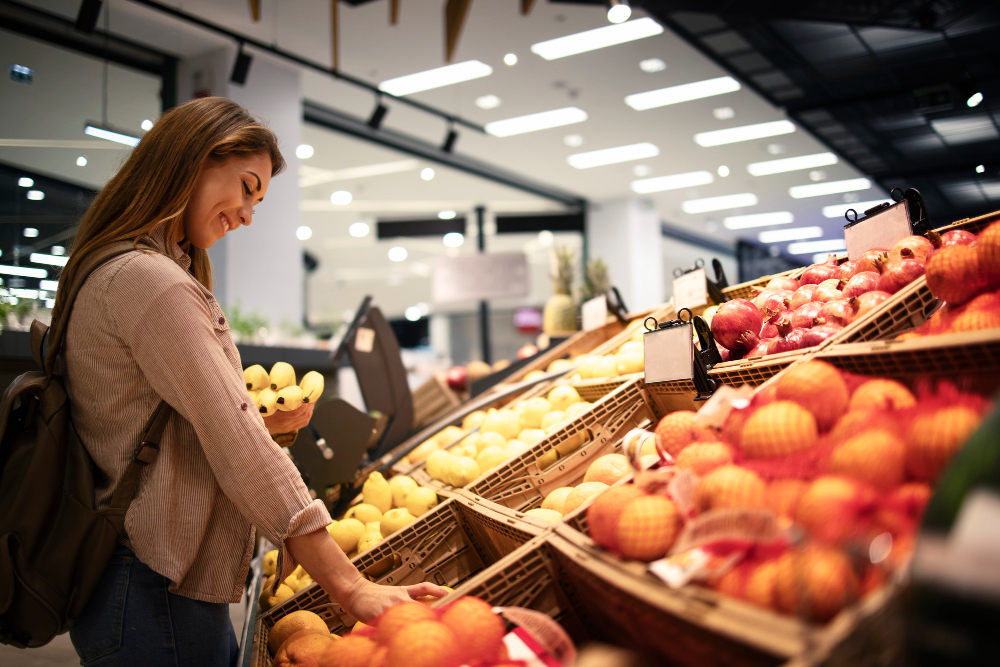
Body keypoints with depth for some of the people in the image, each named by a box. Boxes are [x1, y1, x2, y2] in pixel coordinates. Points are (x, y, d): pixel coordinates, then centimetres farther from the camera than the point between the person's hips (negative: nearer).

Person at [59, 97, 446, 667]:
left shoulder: (113, 273, 15)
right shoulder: (151, 282, -19)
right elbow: (238, 449, -24)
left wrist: (265, 422, 2)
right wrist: (351, 588, -24)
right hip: (158, 598, -10)